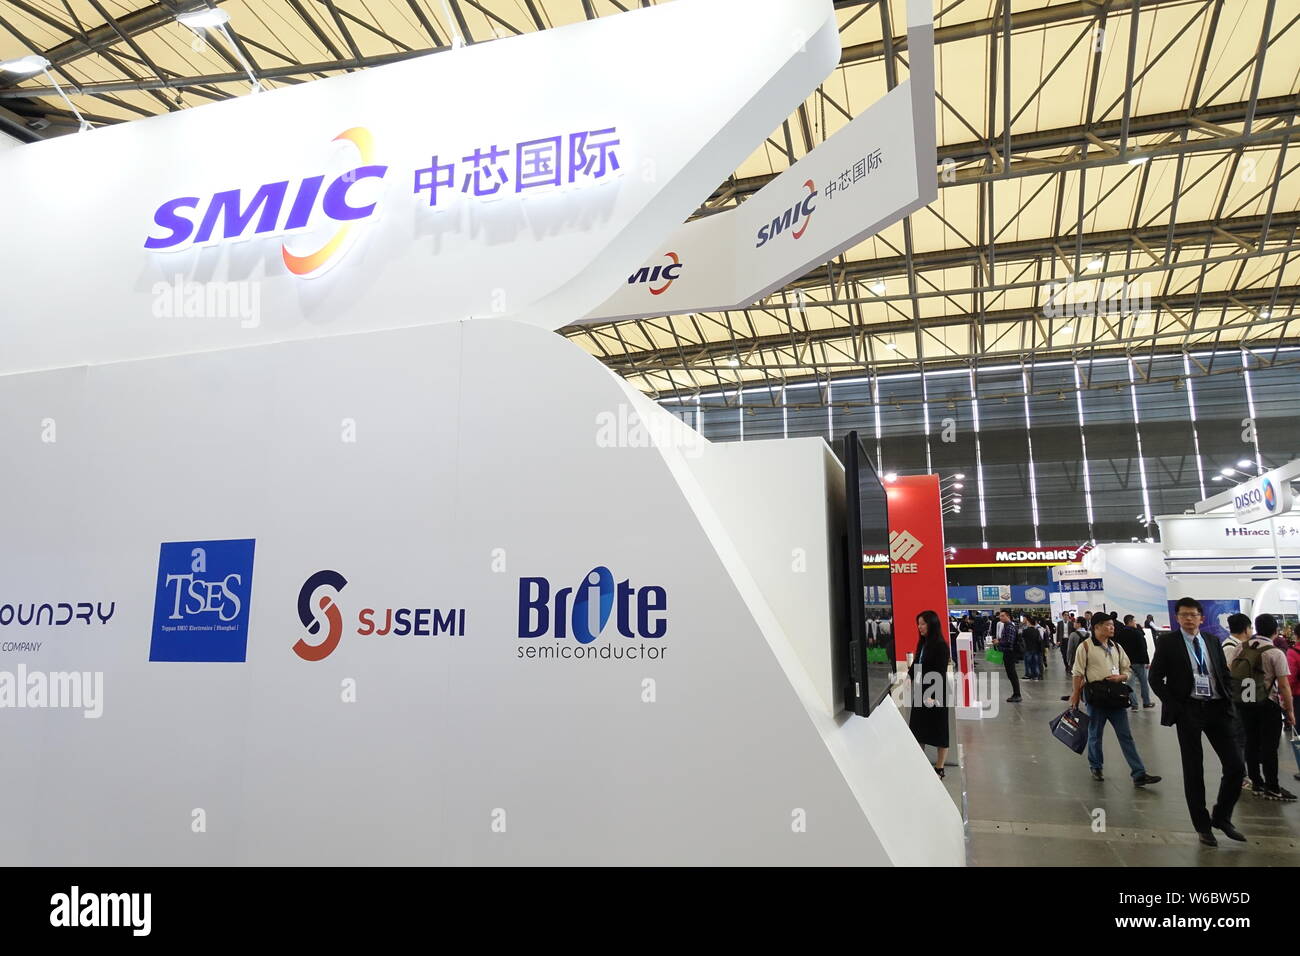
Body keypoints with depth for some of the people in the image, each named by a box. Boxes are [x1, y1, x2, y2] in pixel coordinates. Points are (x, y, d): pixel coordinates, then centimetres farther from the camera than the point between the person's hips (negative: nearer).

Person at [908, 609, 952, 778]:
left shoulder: (941, 646, -14)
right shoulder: (922, 644, 7)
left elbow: (940, 674, -18)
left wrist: (933, 696, -21)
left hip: (935, 694, -7)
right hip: (920, 693, 7)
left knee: (938, 730, 6)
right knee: (919, 728, 9)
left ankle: (939, 769, 17)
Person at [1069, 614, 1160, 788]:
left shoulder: (1116, 647, 12)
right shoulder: (1085, 646, -5)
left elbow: (1127, 670, 17)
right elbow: (1078, 673, -4)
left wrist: (1120, 677, -6)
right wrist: (1075, 696, -5)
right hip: (1096, 695, -4)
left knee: (1126, 735, 3)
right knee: (1095, 734, 9)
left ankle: (1139, 774, 3)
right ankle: (1096, 768, 26)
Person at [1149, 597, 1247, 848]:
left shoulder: (1213, 643, 11)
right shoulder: (1167, 642, -2)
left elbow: (1225, 674, 17)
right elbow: (1156, 678, -2)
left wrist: (1228, 701, 3)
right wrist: (1174, 706, -9)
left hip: (1218, 708, 4)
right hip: (1188, 710, -4)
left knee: (1236, 766, 0)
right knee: (1193, 770, 4)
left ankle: (1221, 817, 22)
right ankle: (1202, 825, 18)